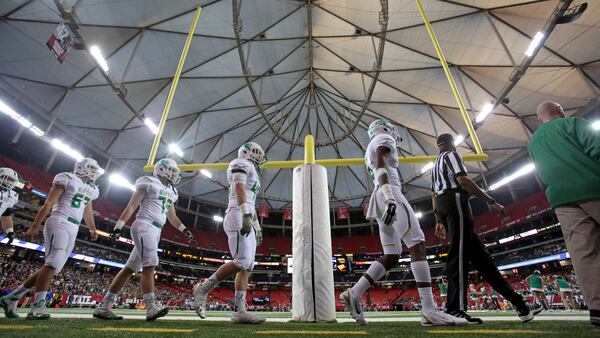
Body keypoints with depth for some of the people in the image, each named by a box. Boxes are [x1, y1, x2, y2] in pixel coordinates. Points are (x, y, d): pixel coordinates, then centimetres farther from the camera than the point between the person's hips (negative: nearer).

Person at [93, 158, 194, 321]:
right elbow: (131, 206, -6)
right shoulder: (149, 183, -1)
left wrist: (184, 230, 17)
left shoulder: (169, 192, 21)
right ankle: (152, 307, -21)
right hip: (144, 226, -8)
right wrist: (119, 226, -12)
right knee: (149, 265, -18)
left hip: (155, 231, 8)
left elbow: (172, 217, 26)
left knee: (130, 268, 8)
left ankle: (103, 307, 15)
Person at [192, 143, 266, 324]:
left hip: (246, 223, 10)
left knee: (247, 267, 1)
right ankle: (203, 289, -4)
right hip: (237, 217, -10)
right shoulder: (242, 164, 1)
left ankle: (239, 311, 0)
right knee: (242, 262, -18)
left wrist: (257, 228, 27)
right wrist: (245, 216, -28)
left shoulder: (251, 174, 29)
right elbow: (239, 189, -17)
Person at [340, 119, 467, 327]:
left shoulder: (370, 150, 33)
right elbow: (381, 165, -13)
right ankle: (429, 311, -17)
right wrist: (390, 197, -25)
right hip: (390, 194, -9)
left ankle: (354, 293, -5)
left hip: (380, 198, 9)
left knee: (391, 256, 2)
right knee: (417, 246, -13)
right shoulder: (383, 139, 7)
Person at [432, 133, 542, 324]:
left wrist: (439, 220, 20)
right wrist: (491, 201, -12)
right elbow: (462, 180, -12)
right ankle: (455, 309, -18)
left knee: (479, 253, 6)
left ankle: (519, 304, 11)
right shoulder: (451, 155, 4)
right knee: (459, 253, -14)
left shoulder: (435, 166, 29)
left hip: (441, 204, 9)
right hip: (455, 201, -9)